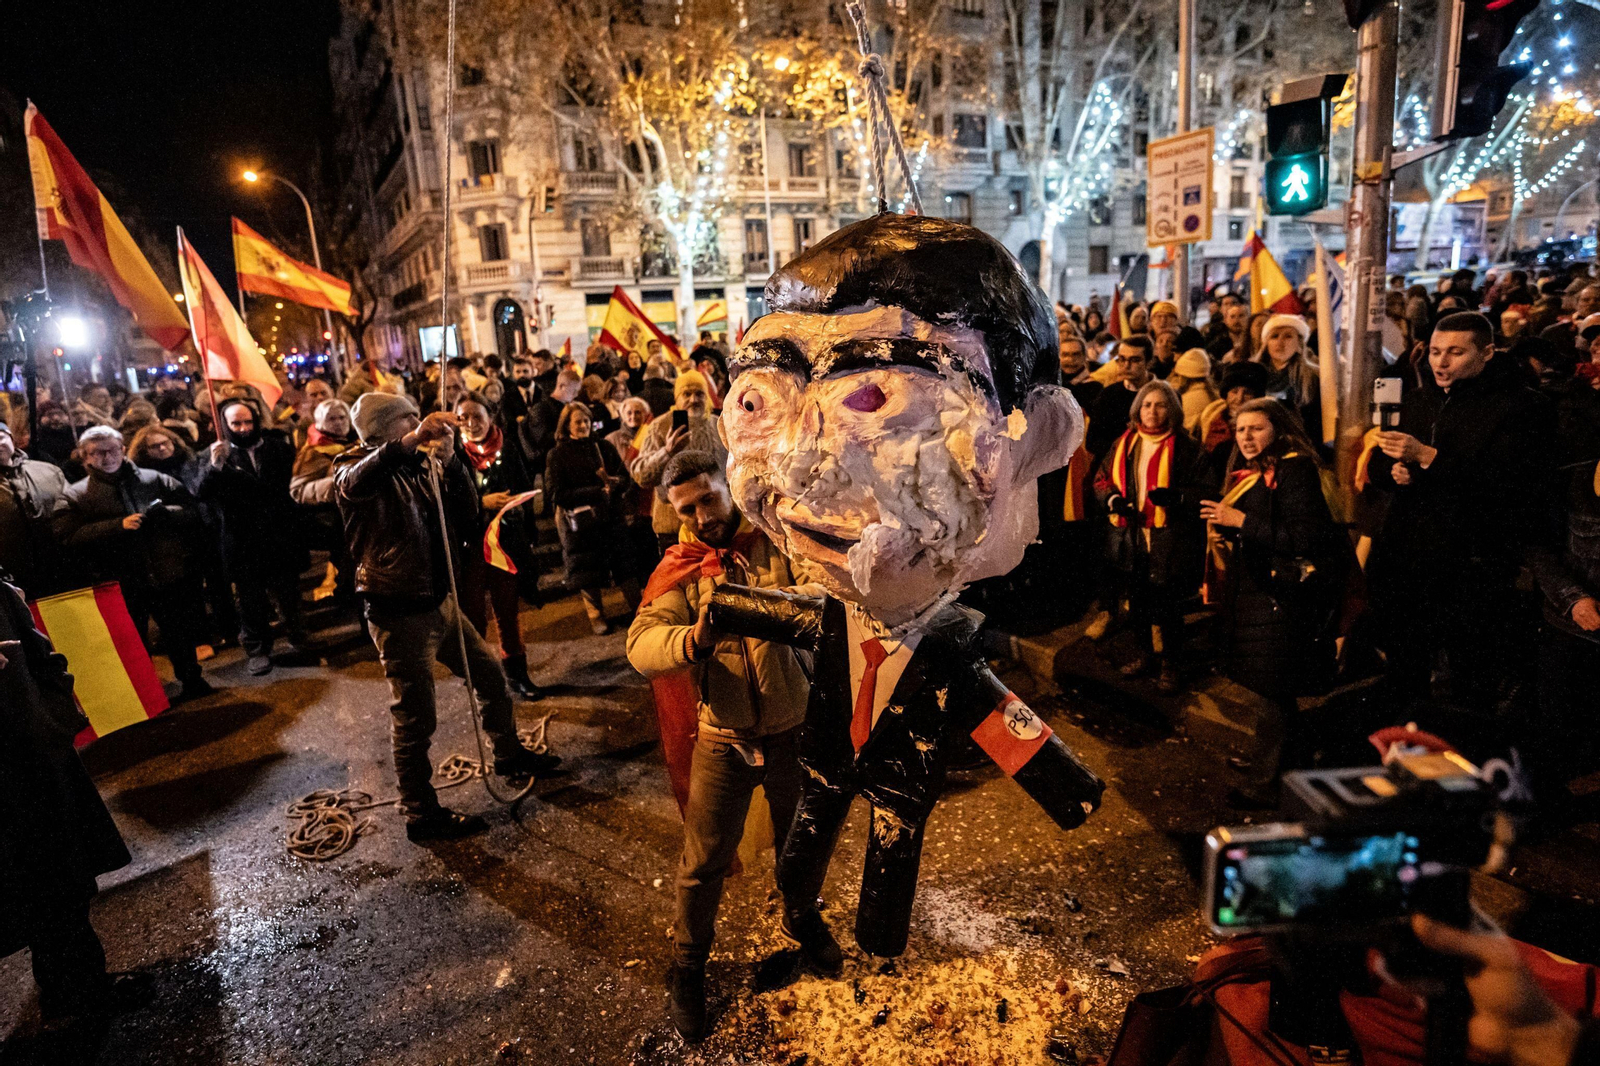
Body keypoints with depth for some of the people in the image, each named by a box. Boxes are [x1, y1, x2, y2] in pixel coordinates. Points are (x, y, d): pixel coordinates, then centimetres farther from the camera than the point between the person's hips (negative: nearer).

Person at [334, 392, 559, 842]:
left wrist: (448, 460, -18)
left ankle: (509, 754, 41)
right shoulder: (355, 467, -11)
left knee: (489, 674, 19)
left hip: (439, 601, 7)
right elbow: (355, 484, -37)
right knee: (416, 718, 0)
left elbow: (467, 511, -4)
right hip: (399, 614, -7)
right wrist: (412, 440, -47)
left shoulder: (420, 464, 6)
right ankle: (420, 814, 16)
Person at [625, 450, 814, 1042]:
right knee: (704, 860, 9)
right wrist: (691, 641, -38)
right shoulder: (680, 569, -3)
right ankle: (687, 965, 35)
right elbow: (641, 643, -17)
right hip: (724, 735, 0)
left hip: (794, 726, 0)